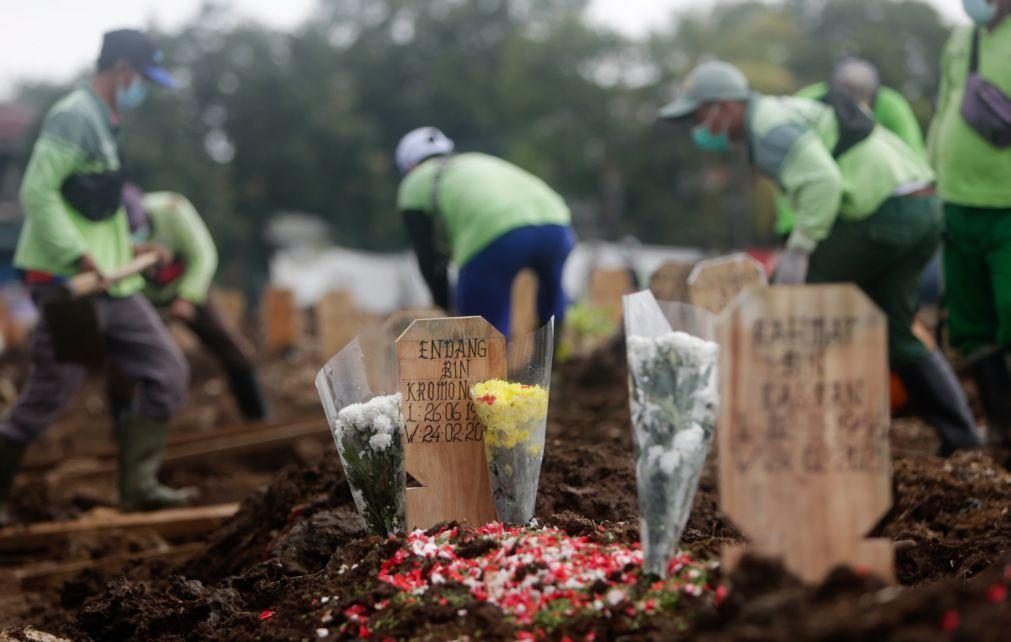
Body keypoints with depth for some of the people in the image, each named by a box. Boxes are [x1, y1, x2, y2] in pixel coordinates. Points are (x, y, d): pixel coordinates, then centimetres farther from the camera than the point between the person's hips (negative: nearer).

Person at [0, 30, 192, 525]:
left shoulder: (102, 124, 17)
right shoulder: (73, 118, -13)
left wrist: (125, 249, 16)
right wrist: (78, 257, -23)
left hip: (112, 284, 10)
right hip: (69, 284, -10)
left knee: (168, 373, 5)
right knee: (47, 398, -4)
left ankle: (138, 485, 9)